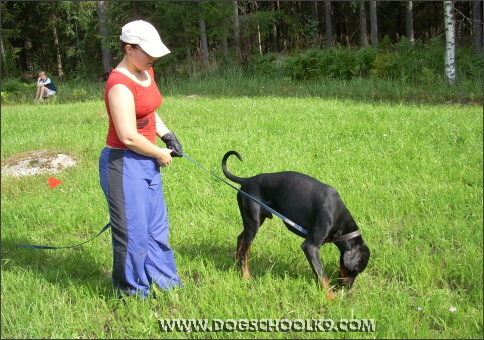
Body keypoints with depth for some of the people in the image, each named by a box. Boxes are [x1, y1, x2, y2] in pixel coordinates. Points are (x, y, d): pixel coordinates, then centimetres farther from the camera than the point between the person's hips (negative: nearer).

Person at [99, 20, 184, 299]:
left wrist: (168, 136, 7)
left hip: (147, 161, 9)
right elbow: (129, 137, -25)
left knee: (157, 225, 19)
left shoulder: (147, 73, 6)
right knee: (133, 231, 3)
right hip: (124, 164, -9)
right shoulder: (120, 85, -23)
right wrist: (160, 154, -11)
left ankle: (163, 278, 34)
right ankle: (132, 291, 19)